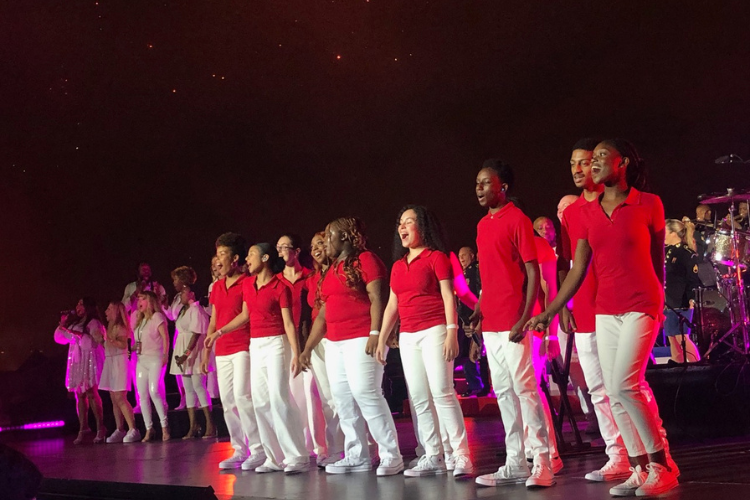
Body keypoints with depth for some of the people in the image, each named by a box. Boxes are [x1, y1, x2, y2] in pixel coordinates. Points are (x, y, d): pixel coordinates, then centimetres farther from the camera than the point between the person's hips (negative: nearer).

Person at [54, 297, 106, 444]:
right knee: (79, 395, 2)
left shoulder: (93, 323, -2)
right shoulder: (74, 323, 18)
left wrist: (77, 334, -18)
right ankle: (83, 428, 3)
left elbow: (95, 341, -16)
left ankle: (100, 428, -14)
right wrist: (62, 324, 7)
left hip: (89, 361, -6)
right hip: (76, 362, 7)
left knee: (91, 393, -14)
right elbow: (60, 338, 20)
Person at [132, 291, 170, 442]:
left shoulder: (157, 316, -4)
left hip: (155, 358, -7)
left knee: (154, 391, -18)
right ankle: (149, 429, 7)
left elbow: (165, 337, -10)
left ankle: (164, 426, -11)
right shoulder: (137, 318, 17)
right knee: (142, 395, 2)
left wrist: (165, 355, -17)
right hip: (141, 360, 7)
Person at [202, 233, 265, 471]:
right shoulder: (217, 287, 16)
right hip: (222, 352, 7)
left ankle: (258, 450, -10)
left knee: (242, 396, -16)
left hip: (243, 348, -7)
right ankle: (239, 451, 13)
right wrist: (206, 353, 16)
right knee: (227, 402, 6)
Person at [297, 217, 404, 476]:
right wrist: (307, 348, 18)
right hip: (334, 343, 8)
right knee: (343, 399, 5)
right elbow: (323, 313, 21)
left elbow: (376, 298, -12)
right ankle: (357, 457, 11)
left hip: (361, 339, -8)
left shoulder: (365, 259, -3)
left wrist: (375, 333, -23)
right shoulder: (331, 269, 20)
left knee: (365, 393, -14)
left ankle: (391, 456, -9)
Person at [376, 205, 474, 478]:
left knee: (442, 392, -13)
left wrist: (452, 332, -17)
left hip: (434, 331, -7)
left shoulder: (436, 257, -1)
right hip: (408, 337, 7)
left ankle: (460, 456, -11)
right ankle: (433, 456, 8)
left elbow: (448, 297, -7)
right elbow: (392, 305, 19)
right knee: (419, 399, 4)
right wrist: (381, 340, 14)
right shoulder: (398, 266, 17)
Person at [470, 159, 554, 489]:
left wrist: (524, 318, -17)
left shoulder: (517, 220, -7)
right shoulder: (482, 225, 16)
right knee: (503, 393, 9)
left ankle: (541, 464, -2)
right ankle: (515, 464, 14)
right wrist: (479, 310, 10)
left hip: (512, 323, -8)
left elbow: (533, 272, -10)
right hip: (490, 324, 8)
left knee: (525, 390, -7)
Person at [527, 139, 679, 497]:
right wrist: (550, 313, 4)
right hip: (605, 312, 5)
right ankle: (640, 470, 11)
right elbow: (577, 270, 8)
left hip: (641, 307, -5)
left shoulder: (649, 205, -3)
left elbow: (657, 260, 6)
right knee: (614, 393, 2)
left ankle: (661, 464, -5)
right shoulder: (587, 212, 8)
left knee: (625, 383, -18)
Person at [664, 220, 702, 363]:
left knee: (682, 337, -10)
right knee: (672, 338, 9)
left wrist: (692, 298, -21)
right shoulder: (665, 251, 13)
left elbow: (694, 277, -14)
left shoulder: (687, 253, -10)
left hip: (681, 303, -8)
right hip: (667, 302, 8)